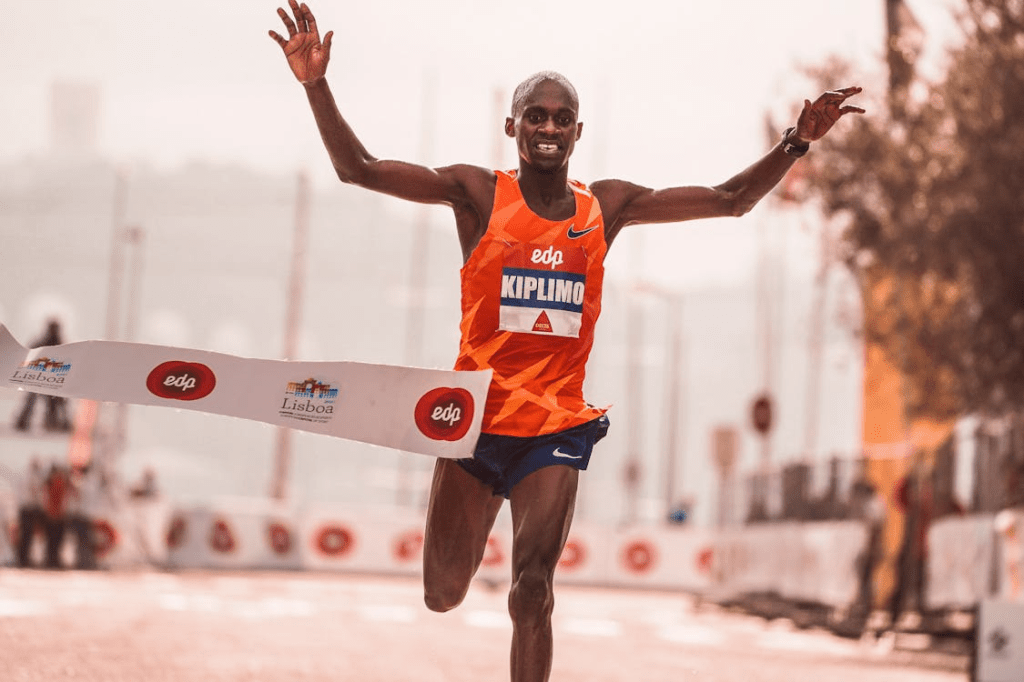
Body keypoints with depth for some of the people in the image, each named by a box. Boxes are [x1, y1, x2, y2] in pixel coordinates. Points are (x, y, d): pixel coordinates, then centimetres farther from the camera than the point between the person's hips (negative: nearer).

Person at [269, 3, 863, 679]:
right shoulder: (478, 192, -2)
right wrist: (316, 85, -23)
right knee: (443, 595, 5)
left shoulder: (607, 206, 7)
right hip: (477, 419, -1)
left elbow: (730, 200, 13)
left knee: (533, 591, -7)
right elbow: (360, 169, -9)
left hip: (558, 427, 1)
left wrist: (795, 143, 2)